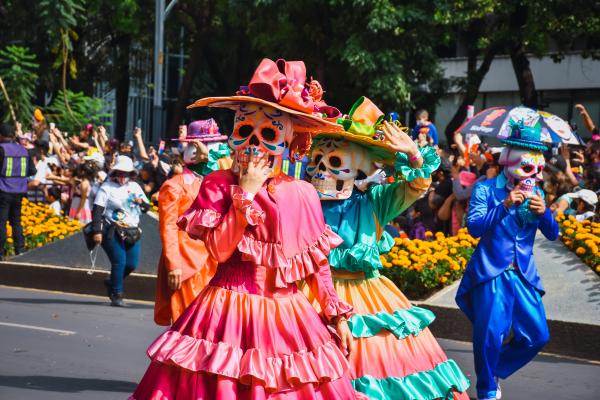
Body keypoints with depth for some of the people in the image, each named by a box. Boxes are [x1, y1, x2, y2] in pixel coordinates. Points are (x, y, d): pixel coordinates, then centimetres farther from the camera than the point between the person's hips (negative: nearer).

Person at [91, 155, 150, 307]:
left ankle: (112, 283, 28)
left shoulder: (135, 187, 15)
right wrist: (97, 231, -15)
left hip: (132, 232, 6)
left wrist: (141, 202, -6)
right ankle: (117, 295, -1)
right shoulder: (107, 187, -1)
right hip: (112, 232, -5)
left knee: (132, 264, 3)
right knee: (119, 262, -13)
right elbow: (97, 210, -6)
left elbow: (147, 207, 19)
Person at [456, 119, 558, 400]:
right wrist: (505, 205, -26)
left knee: (537, 336, 4)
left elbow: (552, 234, 6)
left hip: (524, 274, 5)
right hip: (492, 272, -5)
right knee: (490, 335, -7)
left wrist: (544, 213, -15)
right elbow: (474, 227, -17)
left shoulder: (537, 193, 9)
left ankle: (495, 370, 26)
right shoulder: (486, 189, -5)